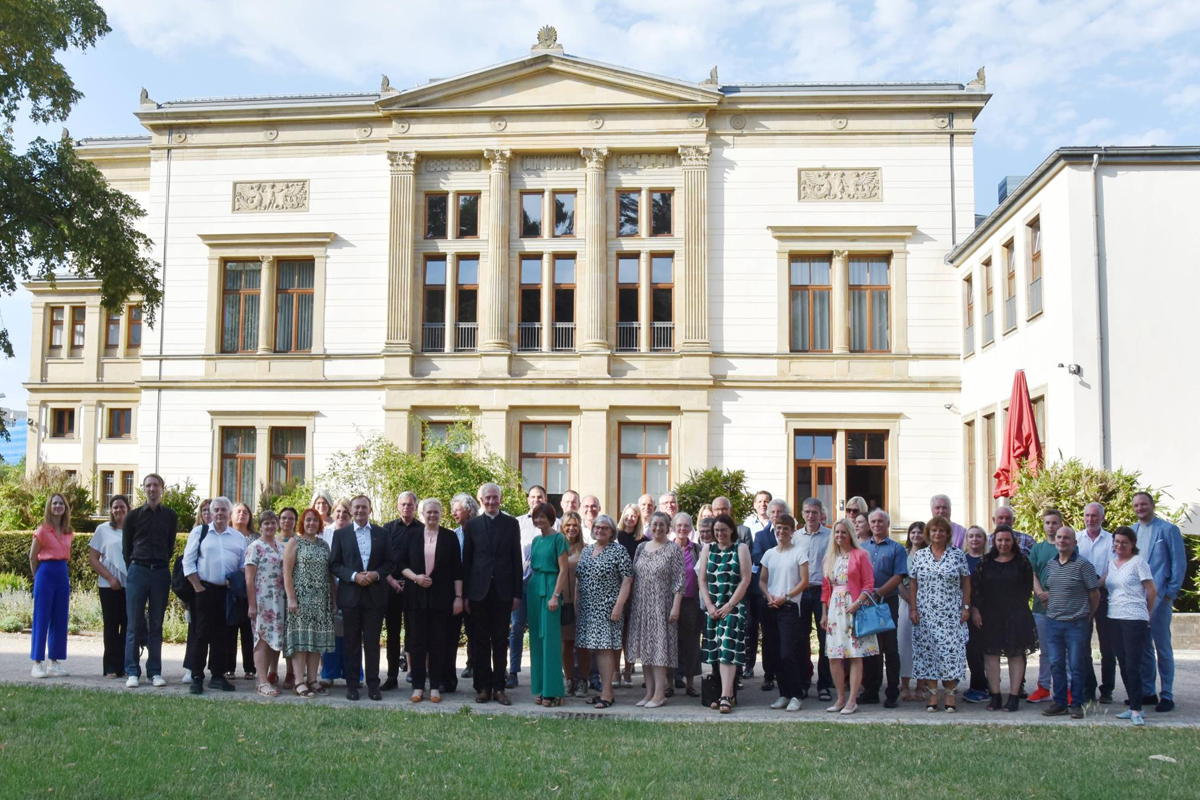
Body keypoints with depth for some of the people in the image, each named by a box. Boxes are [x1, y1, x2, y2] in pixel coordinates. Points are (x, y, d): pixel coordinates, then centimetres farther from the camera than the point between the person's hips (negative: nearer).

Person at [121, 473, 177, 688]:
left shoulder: (170, 516, 8)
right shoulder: (134, 515, 5)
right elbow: (126, 548, 11)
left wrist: (162, 566, 11)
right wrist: (133, 569, 9)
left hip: (161, 573, 1)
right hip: (137, 571, -1)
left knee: (156, 625, 4)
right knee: (134, 624, -1)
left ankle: (155, 671, 8)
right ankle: (132, 672, 3)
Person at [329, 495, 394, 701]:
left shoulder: (382, 534, 8)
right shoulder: (340, 534, 6)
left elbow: (390, 563, 7)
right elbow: (334, 564, 2)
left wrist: (376, 574, -12)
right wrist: (354, 576, -13)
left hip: (375, 595, 0)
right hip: (350, 595, 0)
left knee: (372, 642, 2)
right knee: (352, 643, 5)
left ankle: (373, 685, 8)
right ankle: (352, 685, 11)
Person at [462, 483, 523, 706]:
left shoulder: (511, 524, 6)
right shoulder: (471, 525, 6)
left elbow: (516, 559, 5)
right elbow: (466, 560, 5)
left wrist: (517, 593, -1)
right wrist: (465, 594, 0)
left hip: (503, 590, 0)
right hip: (479, 591, 0)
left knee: (501, 641, 5)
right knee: (480, 641, 5)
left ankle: (499, 687, 11)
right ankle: (483, 687, 12)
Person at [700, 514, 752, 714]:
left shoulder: (741, 549, 2)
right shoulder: (708, 549, 12)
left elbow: (745, 580, -5)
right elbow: (703, 580, 9)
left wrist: (729, 605, -11)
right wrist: (709, 605, -3)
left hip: (733, 607, -4)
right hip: (712, 608, 4)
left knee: (728, 649, -14)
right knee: (716, 651, 3)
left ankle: (726, 696, -19)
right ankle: (727, 692, 10)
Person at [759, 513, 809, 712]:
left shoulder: (799, 553, -1)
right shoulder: (769, 554, 12)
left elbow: (804, 581, -5)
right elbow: (762, 580, 14)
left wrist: (785, 597, -12)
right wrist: (768, 596, -6)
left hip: (789, 607, -5)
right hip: (770, 607, 5)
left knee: (788, 654, -10)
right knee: (776, 654, 7)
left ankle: (795, 696, -1)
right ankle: (783, 694, 15)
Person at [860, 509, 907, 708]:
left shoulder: (896, 548, 2)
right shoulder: (862, 548, 13)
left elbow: (899, 577, -8)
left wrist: (878, 592, -18)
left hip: (887, 603, -4)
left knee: (890, 648, -1)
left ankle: (892, 694, 4)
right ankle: (870, 691, 15)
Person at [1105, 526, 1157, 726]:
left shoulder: (1138, 562, -3)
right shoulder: (1111, 563, 14)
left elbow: (1152, 591, -3)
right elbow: (1099, 584, 14)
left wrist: (1145, 614, 4)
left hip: (1134, 619, -6)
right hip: (1114, 619, 6)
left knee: (1132, 665, -10)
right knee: (1123, 665, 8)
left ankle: (1136, 710, -7)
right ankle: (1134, 706, 15)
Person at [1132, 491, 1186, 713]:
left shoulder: (1168, 529, -1)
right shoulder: (1131, 531, 12)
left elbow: (1179, 562, -3)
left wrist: (1170, 593, -9)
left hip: (1158, 597, -5)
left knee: (1162, 647, 0)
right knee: (1142, 647, 10)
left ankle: (1167, 695, 7)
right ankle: (1146, 692, 18)